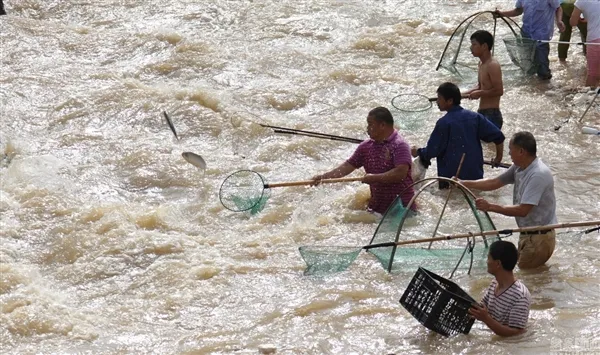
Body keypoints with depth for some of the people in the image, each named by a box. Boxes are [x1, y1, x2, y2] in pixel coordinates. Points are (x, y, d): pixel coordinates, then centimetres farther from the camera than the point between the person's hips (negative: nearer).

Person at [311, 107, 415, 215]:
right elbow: (348, 166, 11)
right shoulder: (366, 147, 11)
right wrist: (323, 177, 1)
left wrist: (375, 178, -20)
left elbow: (401, 173, -22)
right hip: (376, 208, 6)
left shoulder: (399, 145, -12)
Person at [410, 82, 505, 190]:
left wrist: (418, 152, 10)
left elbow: (431, 151, -11)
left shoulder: (444, 123, -13)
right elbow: (498, 136, -1)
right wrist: (498, 158, 13)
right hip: (475, 176, 5)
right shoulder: (474, 117, 2)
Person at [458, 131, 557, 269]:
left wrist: (490, 207, -24)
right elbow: (495, 183, 15)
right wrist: (463, 183, 11)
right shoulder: (519, 168, 4)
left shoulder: (538, 175, -25)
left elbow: (522, 210, -28)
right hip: (527, 235, 9)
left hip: (539, 238, -9)